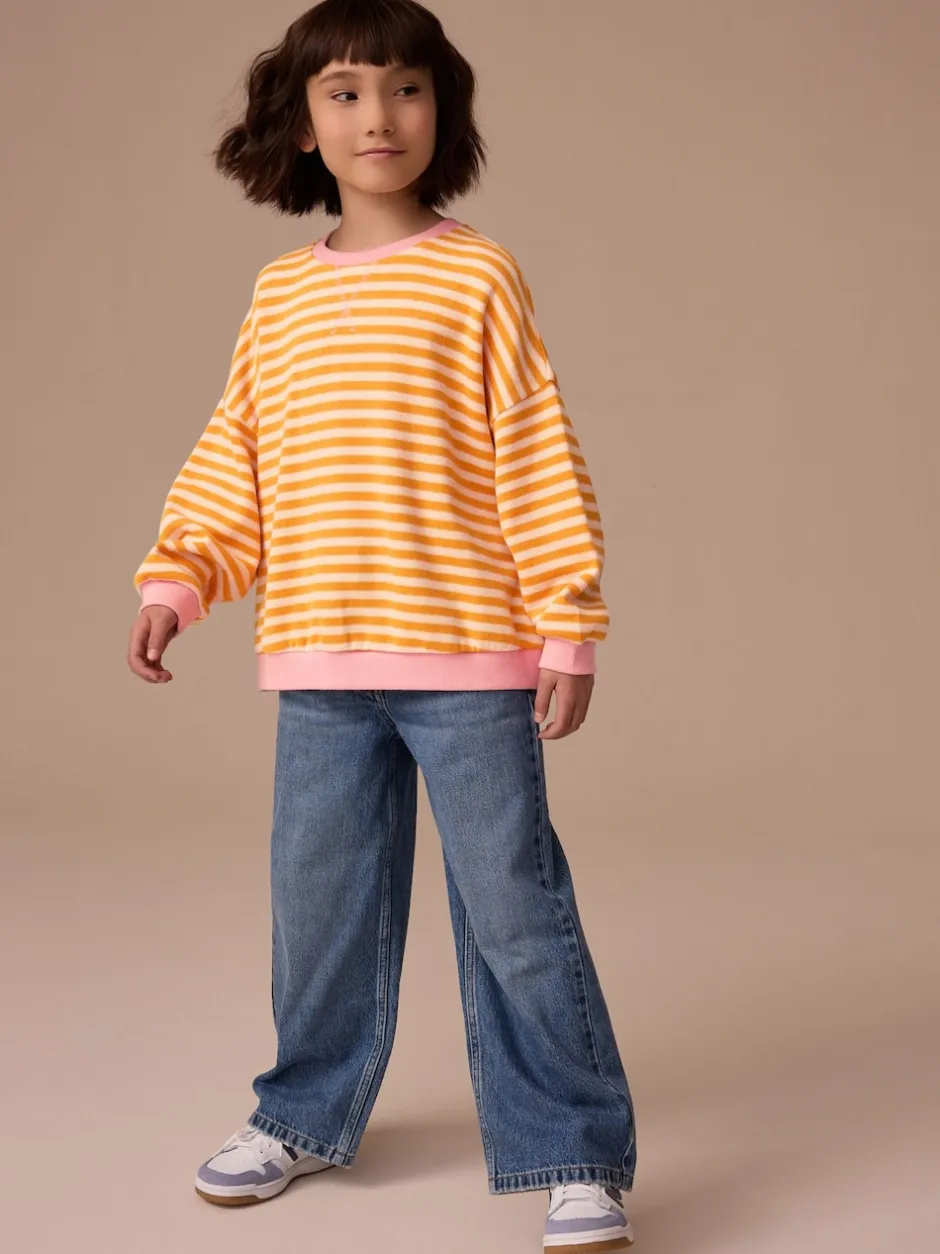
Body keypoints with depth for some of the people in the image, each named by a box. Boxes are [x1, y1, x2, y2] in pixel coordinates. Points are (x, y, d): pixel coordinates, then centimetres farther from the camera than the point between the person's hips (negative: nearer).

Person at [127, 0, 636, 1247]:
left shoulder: (479, 277, -3)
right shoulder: (278, 297, 9)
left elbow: (540, 462, -5)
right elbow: (231, 464, 13)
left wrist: (569, 627, -7)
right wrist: (175, 582, 1)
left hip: (470, 658, -4)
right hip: (319, 667, 4)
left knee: (513, 904, 1)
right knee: (320, 900, 15)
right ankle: (310, 1113, 35)